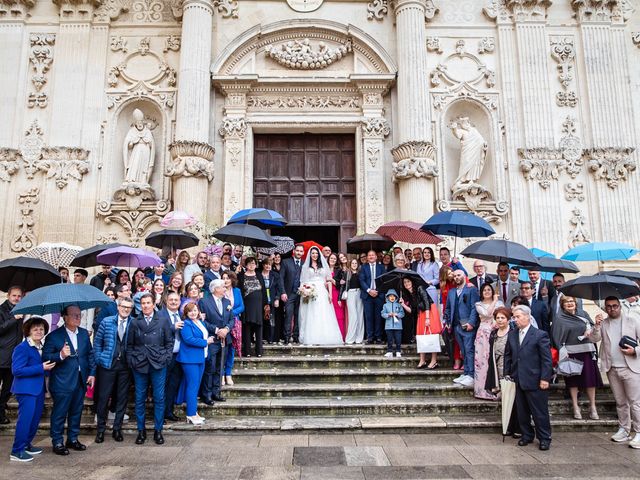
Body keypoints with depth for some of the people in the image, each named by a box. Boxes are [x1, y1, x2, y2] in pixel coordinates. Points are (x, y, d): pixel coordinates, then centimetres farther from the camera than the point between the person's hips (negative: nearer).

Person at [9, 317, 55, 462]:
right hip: (26, 389, -9)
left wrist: (49, 366, -2)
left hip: (38, 388, 9)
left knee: (36, 418, 15)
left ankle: (26, 445, 30)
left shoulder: (41, 347, 11)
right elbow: (16, 370, -20)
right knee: (25, 419, -5)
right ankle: (16, 451, 6)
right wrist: (41, 368, -22)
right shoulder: (22, 348, -15)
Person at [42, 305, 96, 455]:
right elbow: (45, 357, -12)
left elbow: (90, 354, 12)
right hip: (62, 382, -5)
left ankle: (73, 439, 28)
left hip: (81, 380, 5)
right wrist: (60, 355, -29)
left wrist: (92, 373, 5)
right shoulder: (54, 336, -9)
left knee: (76, 411, 14)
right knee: (59, 413, 4)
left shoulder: (84, 333, 7)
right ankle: (57, 442, 17)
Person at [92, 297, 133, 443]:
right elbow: (97, 342, 5)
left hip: (125, 365, 0)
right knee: (103, 397, 4)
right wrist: (98, 359, 0)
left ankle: (117, 428, 22)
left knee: (122, 398, 8)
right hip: (107, 364, 0)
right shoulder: (106, 322, 1)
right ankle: (101, 429, 20)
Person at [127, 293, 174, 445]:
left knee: (159, 398, 3)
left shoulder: (163, 322, 5)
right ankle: (141, 431, 20)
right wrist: (131, 360, -2)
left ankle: (158, 430, 15)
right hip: (139, 365, 1)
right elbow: (130, 344, 8)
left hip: (158, 365, -1)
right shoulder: (134, 323, 6)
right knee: (139, 399, 7)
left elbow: (169, 342, 6)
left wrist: (166, 358, -4)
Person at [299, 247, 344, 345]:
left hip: (323, 293, 1)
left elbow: (328, 280, 11)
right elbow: (303, 281, 8)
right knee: (311, 316, -6)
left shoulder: (324, 265, 15)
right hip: (311, 294, -1)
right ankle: (311, 338, -6)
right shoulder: (305, 266, 12)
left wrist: (330, 293, 0)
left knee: (324, 317, -5)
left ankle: (325, 338, -4)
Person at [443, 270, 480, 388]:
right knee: (463, 351, 9)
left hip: (468, 325, -6)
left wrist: (471, 323, -16)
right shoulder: (451, 292, 19)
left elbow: (474, 307, -8)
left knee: (469, 350, -10)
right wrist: (448, 322, 12)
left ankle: (470, 376, -9)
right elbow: (448, 309, 22)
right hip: (457, 325, 6)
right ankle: (465, 373, 12)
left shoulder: (472, 289, 1)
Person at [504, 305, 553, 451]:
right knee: (522, 411, 13)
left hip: (535, 381, -5)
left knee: (540, 412, 4)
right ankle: (527, 435, 28)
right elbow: (508, 355, 14)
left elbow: (547, 359, -9)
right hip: (518, 380, 5)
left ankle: (544, 438, 18)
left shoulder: (540, 335, -8)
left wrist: (545, 378, -13)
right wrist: (507, 373, 8)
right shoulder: (512, 335, 9)